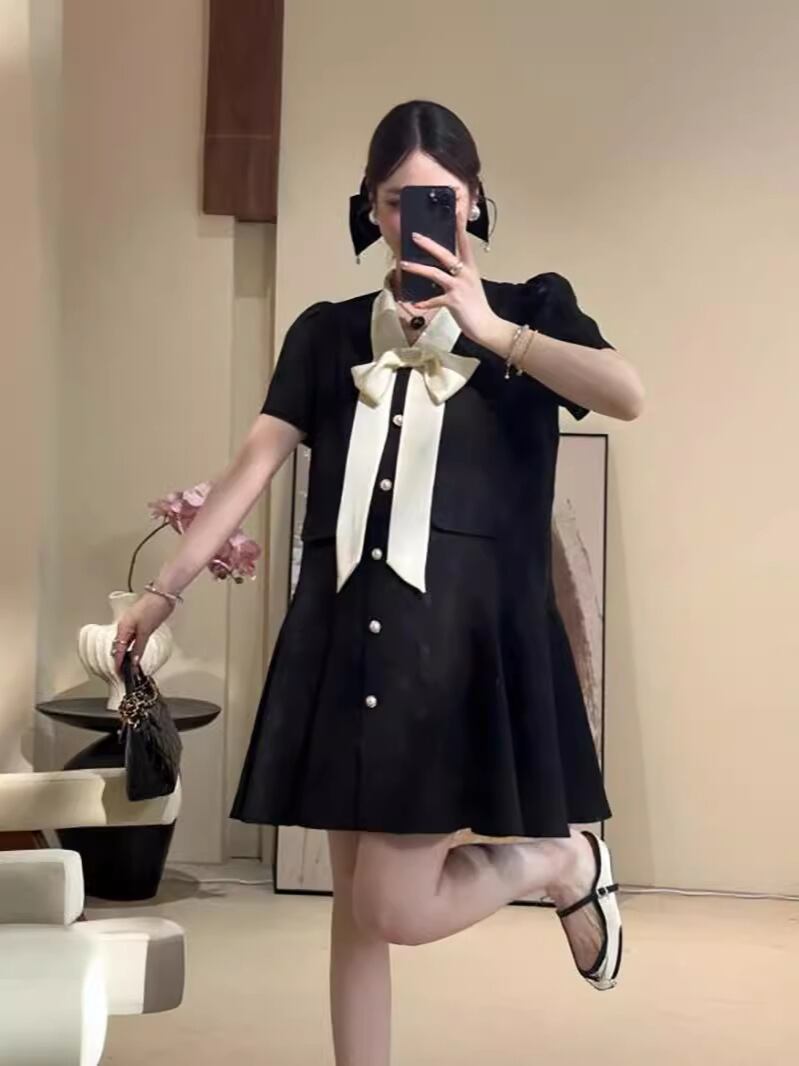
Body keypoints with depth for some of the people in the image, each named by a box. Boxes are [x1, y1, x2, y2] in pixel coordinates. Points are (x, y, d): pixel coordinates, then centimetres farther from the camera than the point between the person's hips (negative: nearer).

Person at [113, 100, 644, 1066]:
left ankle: (566, 859, 18)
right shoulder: (328, 332, 13)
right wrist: (166, 587, -1)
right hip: (347, 629, 4)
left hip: (466, 630, -4)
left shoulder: (531, 307, 6)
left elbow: (628, 396, -12)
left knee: (396, 908, -8)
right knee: (354, 903, 7)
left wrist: (488, 329, -14)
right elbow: (254, 465, 7)